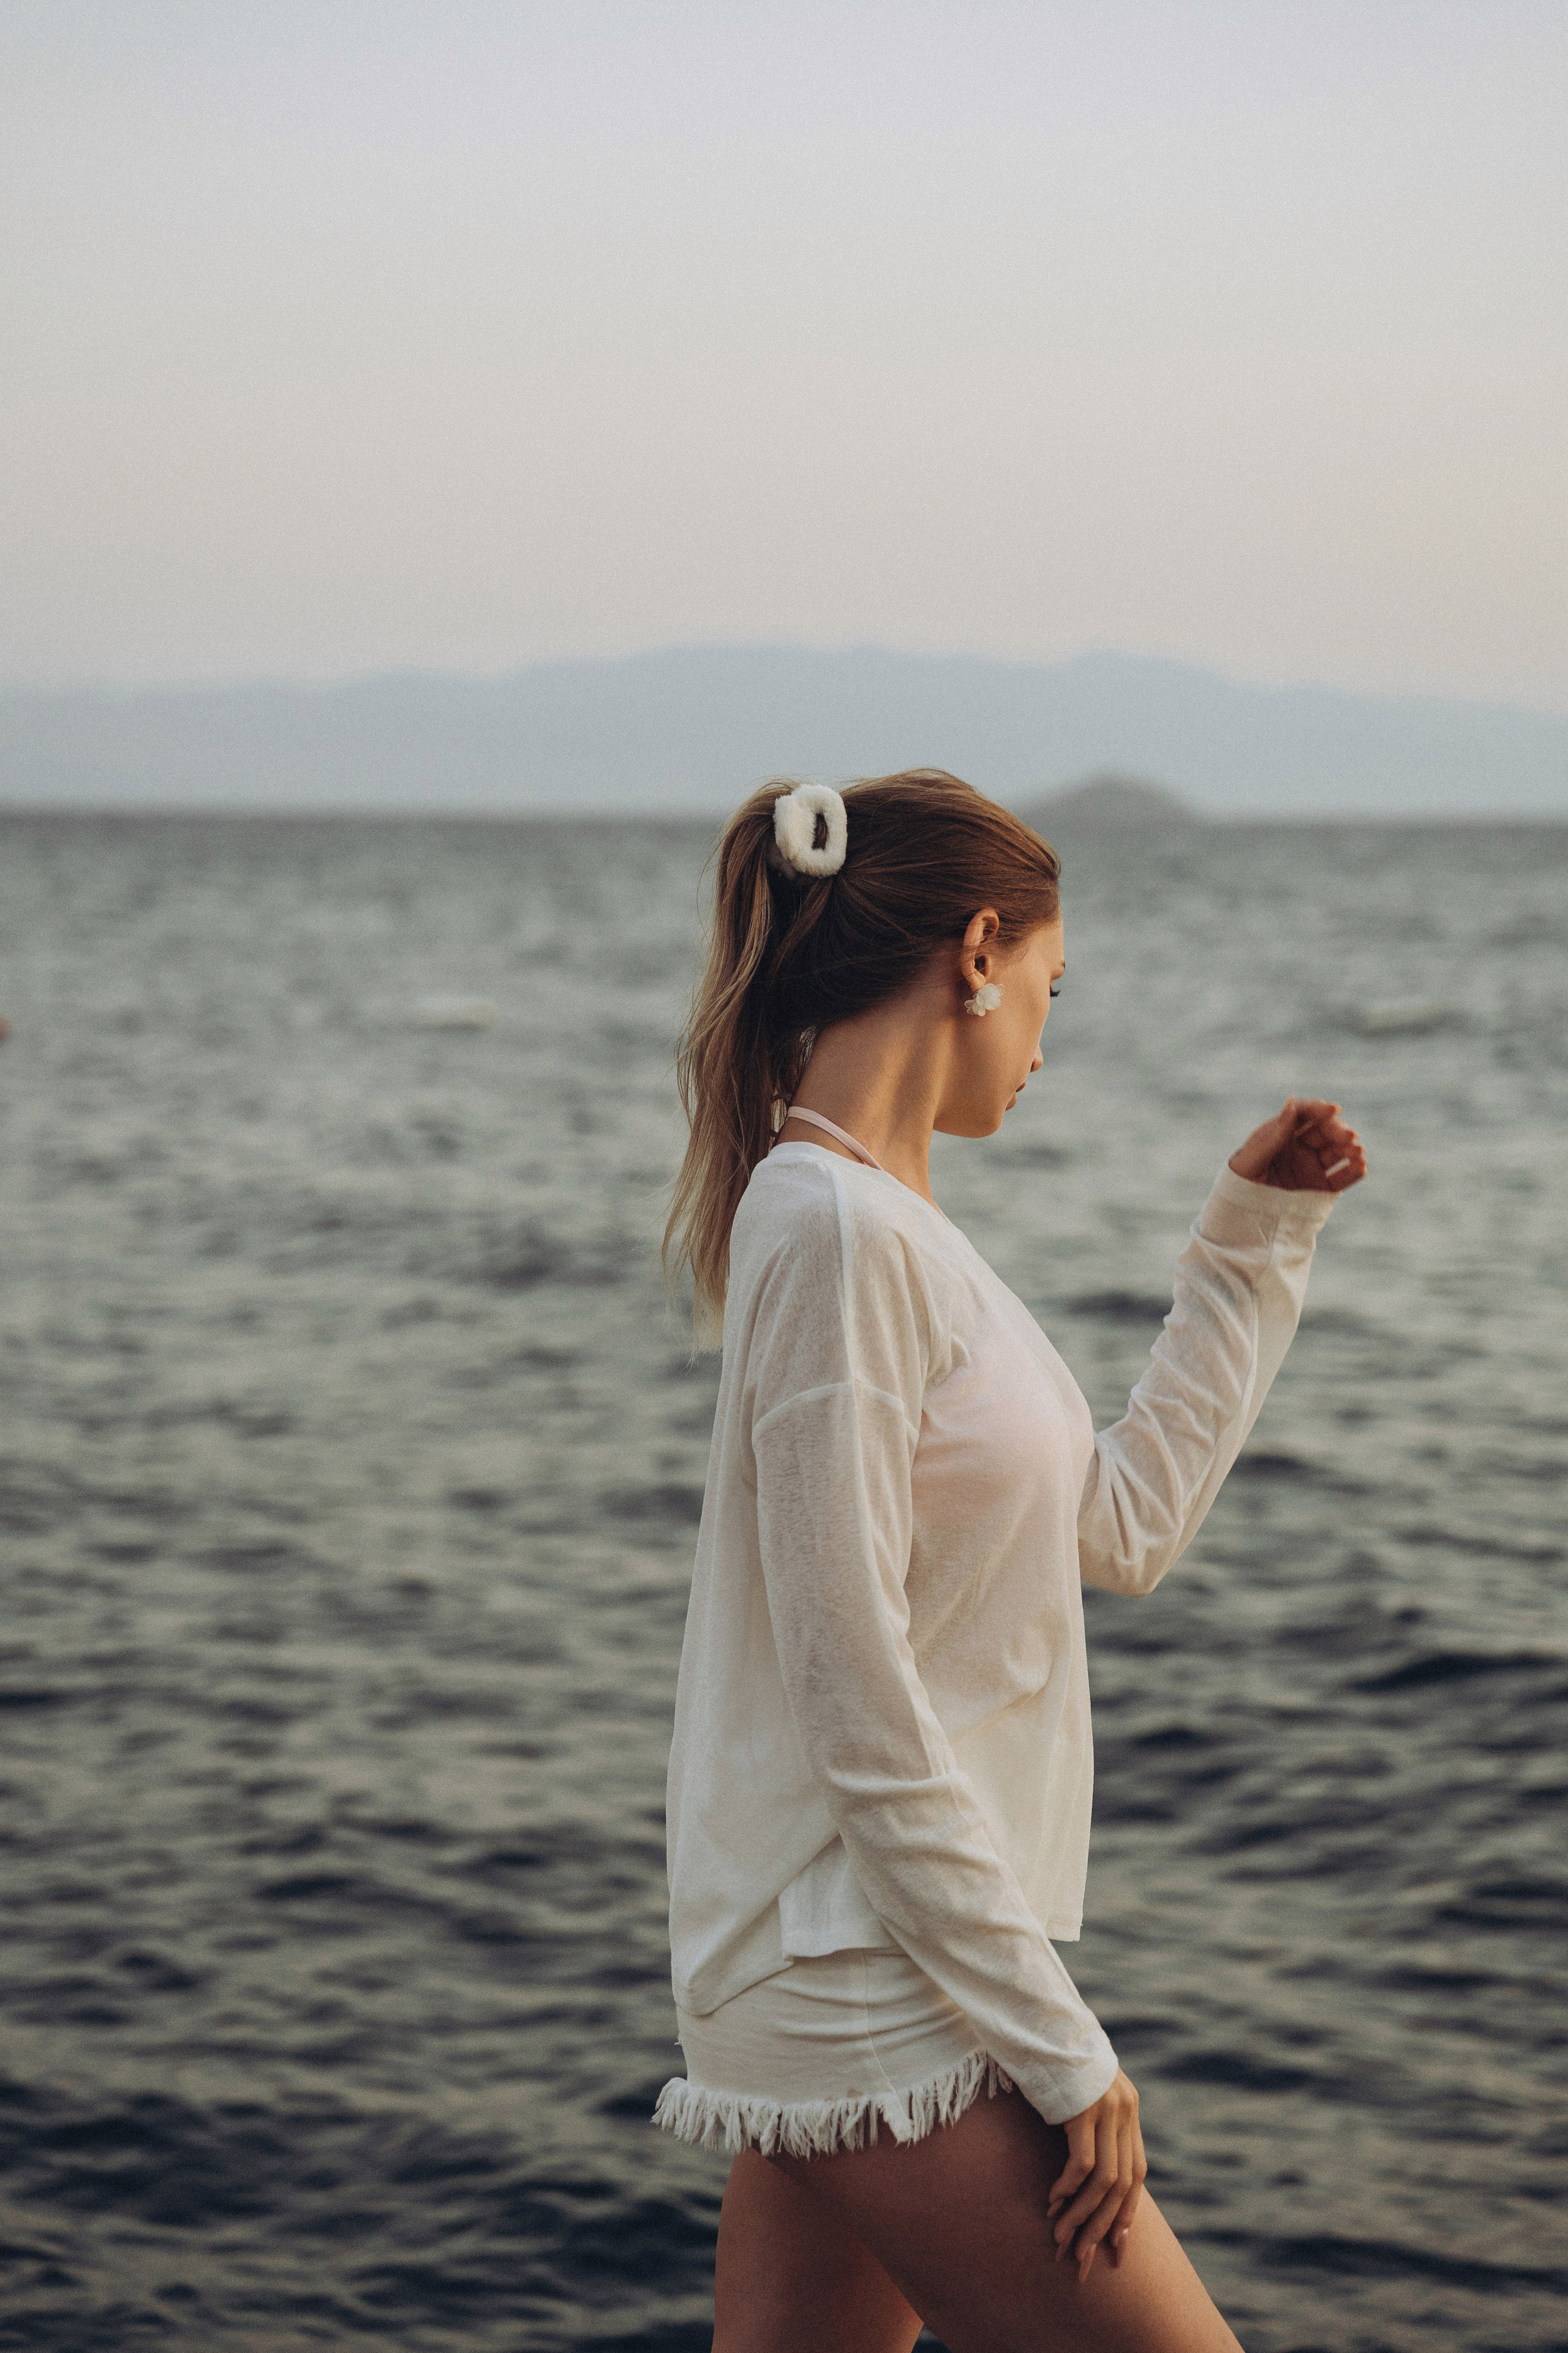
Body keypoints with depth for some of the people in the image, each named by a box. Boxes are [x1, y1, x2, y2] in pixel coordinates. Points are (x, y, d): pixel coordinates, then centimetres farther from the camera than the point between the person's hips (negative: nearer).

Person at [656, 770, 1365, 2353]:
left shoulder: (886, 1220, 12)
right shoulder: (831, 1228, -17)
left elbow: (1126, 1525, 19)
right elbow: (859, 1705, -19)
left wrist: (1255, 1241, 20)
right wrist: (1059, 2045, -16)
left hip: (845, 1976, 9)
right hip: (869, 1985, -9)